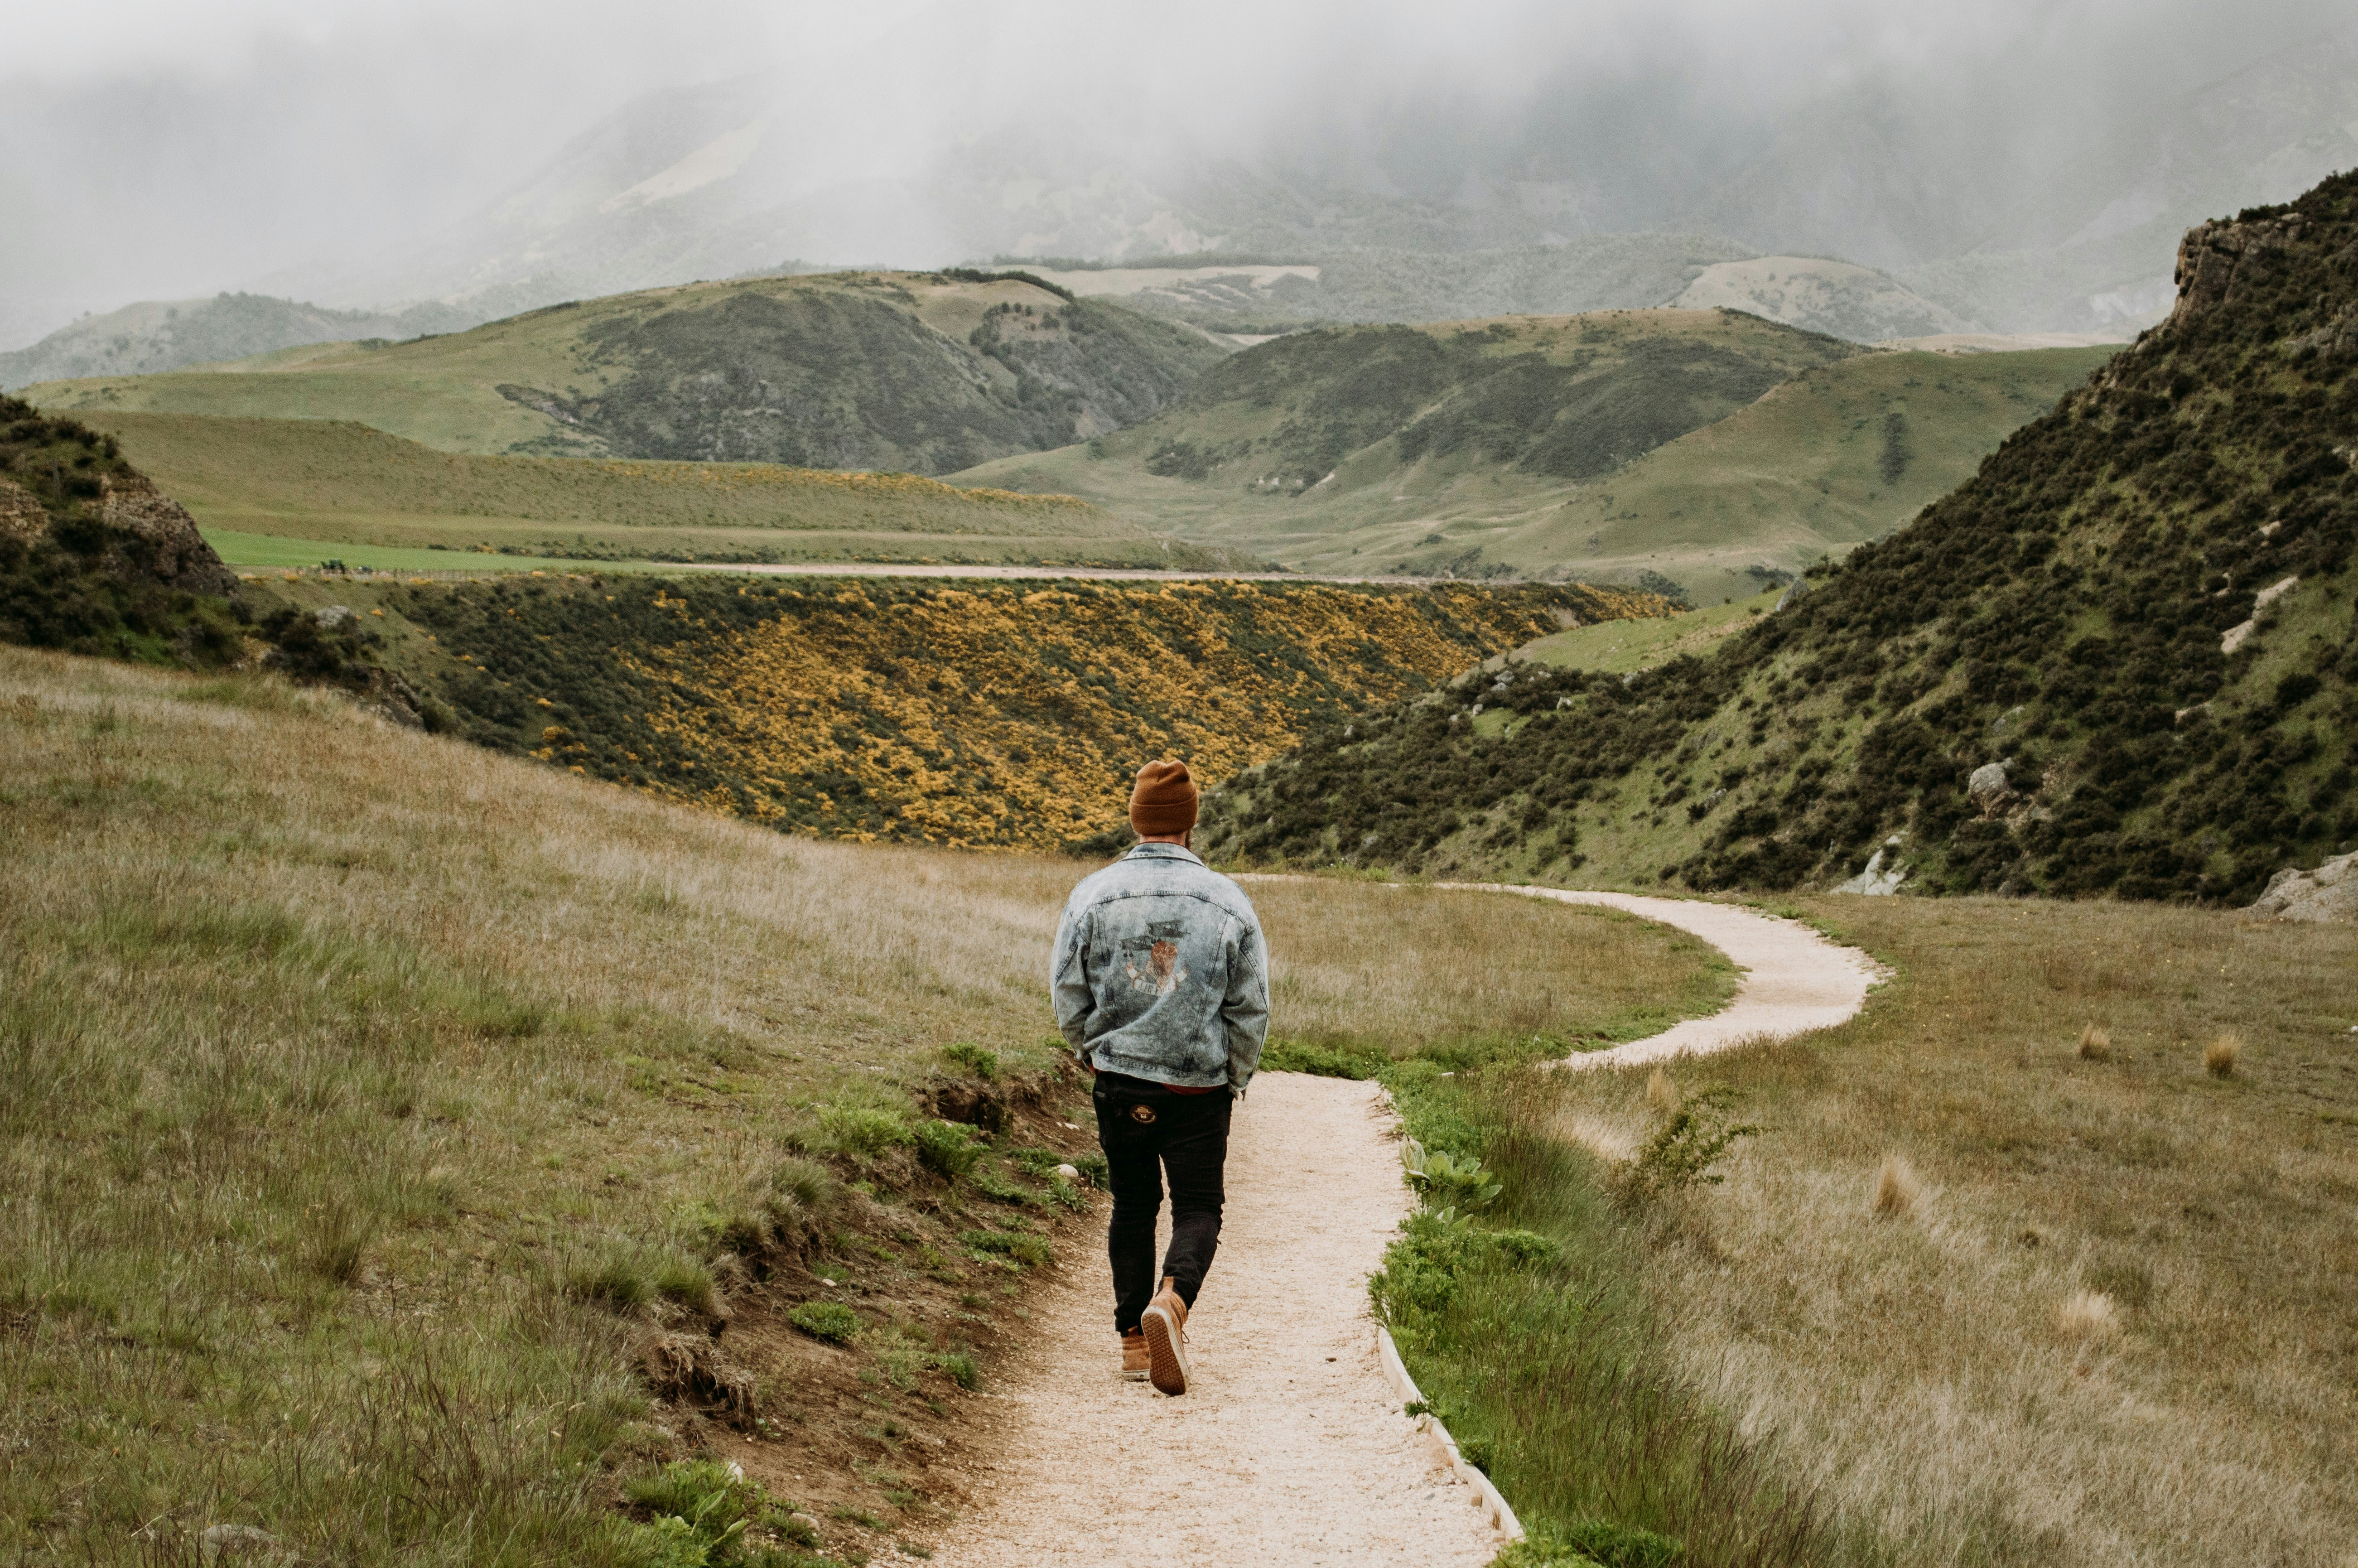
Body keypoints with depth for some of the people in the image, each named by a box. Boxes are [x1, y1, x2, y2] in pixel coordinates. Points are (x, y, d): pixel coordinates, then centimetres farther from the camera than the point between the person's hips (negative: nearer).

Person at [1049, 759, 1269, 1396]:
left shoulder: (1092, 895, -3)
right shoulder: (1227, 901, -5)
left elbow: (1069, 995, 2)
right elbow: (1251, 1008, -1)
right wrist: (1235, 1079, 13)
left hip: (1119, 1081, 2)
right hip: (1201, 1085, -1)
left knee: (1132, 1205, 16)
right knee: (1198, 1206, 7)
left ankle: (1134, 1339, 17)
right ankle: (1172, 1300, -20)